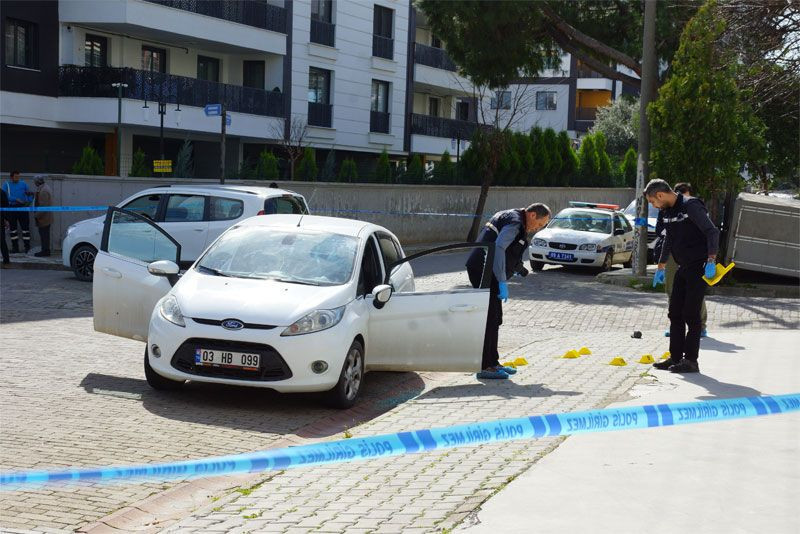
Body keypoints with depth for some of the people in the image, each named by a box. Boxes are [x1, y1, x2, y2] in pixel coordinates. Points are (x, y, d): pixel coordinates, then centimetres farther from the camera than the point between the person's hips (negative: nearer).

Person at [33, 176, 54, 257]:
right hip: (46, 217, 10)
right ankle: (45, 250, 22)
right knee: (45, 235, 15)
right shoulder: (45, 187, 12)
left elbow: (43, 206, -24)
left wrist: (37, 215, -18)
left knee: (44, 235, -4)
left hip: (43, 217, -10)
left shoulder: (43, 191, -21)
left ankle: (45, 251, 1)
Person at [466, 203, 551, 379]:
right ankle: (484, 367, -9)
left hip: (483, 271, 11)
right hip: (483, 271, -11)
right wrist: (503, 282, -26)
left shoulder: (509, 217, 19)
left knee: (495, 319, 15)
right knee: (489, 319, -10)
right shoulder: (514, 222, -13)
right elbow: (498, 248, -26)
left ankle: (492, 363, 21)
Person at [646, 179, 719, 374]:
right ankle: (675, 357, 16)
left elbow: (712, 232, -22)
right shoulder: (668, 211, 13)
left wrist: (711, 260, -30)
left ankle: (691, 360, -3)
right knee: (675, 313, 9)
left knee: (690, 314, -8)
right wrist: (661, 266, 30)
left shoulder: (691, 206, -15)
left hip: (699, 268, -9)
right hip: (683, 268, 9)